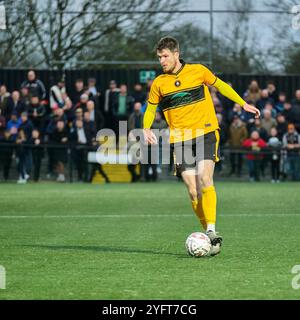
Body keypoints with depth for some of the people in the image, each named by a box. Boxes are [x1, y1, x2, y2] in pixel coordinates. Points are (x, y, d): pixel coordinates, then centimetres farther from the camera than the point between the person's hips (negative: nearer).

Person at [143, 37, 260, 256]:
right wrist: (147, 129, -1)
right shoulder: (159, 83, 5)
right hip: (180, 139, 2)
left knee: (204, 178, -22)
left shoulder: (198, 71, 1)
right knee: (193, 190, -6)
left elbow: (220, 85, 16)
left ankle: (211, 231, -24)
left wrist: (243, 104, 13)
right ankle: (209, 234, 5)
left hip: (206, 133, -2)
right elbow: (151, 108, 18)